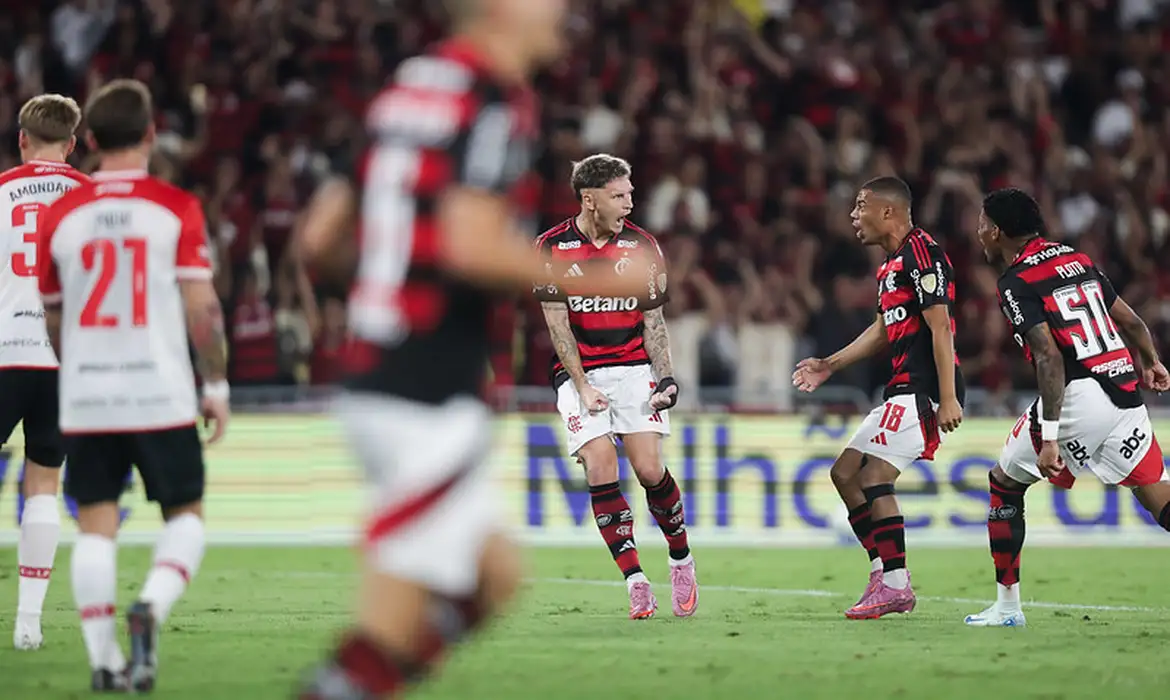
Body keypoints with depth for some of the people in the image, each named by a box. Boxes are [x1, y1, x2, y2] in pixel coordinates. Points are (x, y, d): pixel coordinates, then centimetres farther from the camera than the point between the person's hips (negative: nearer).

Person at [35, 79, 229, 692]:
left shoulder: (60, 215, 3)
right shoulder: (176, 208, -5)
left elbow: (53, 320, 11)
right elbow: (202, 308, -8)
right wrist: (216, 385, 3)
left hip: (84, 398, 2)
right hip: (162, 397, -2)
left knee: (95, 525, 7)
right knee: (185, 514, 11)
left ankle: (104, 658, 1)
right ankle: (152, 607, -14)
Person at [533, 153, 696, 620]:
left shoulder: (642, 246, 2)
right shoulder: (552, 248, -3)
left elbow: (653, 322, 6)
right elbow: (558, 325, -3)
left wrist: (666, 379, -6)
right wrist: (582, 387, -10)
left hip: (634, 368, 1)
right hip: (579, 373, -1)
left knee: (649, 468, -11)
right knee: (601, 469, -15)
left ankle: (681, 561, 12)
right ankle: (635, 582, -12)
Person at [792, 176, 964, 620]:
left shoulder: (921, 253, -13)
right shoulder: (892, 262, 18)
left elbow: (941, 328, -19)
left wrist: (948, 398, -23)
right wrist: (829, 365, 27)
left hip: (925, 390, -11)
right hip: (905, 389, 11)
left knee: (874, 475, -15)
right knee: (845, 472, 9)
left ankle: (895, 585, -12)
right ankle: (884, 575, 9)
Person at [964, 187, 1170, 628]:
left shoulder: (1016, 282, -5)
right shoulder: (1077, 260, 16)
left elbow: (1049, 357, -16)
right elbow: (1130, 321, 24)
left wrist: (1049, 437, -19)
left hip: (1078, 395, -6)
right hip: (1126, 392, 6)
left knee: (1005, 484, 15)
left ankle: (1007, 605, 18)